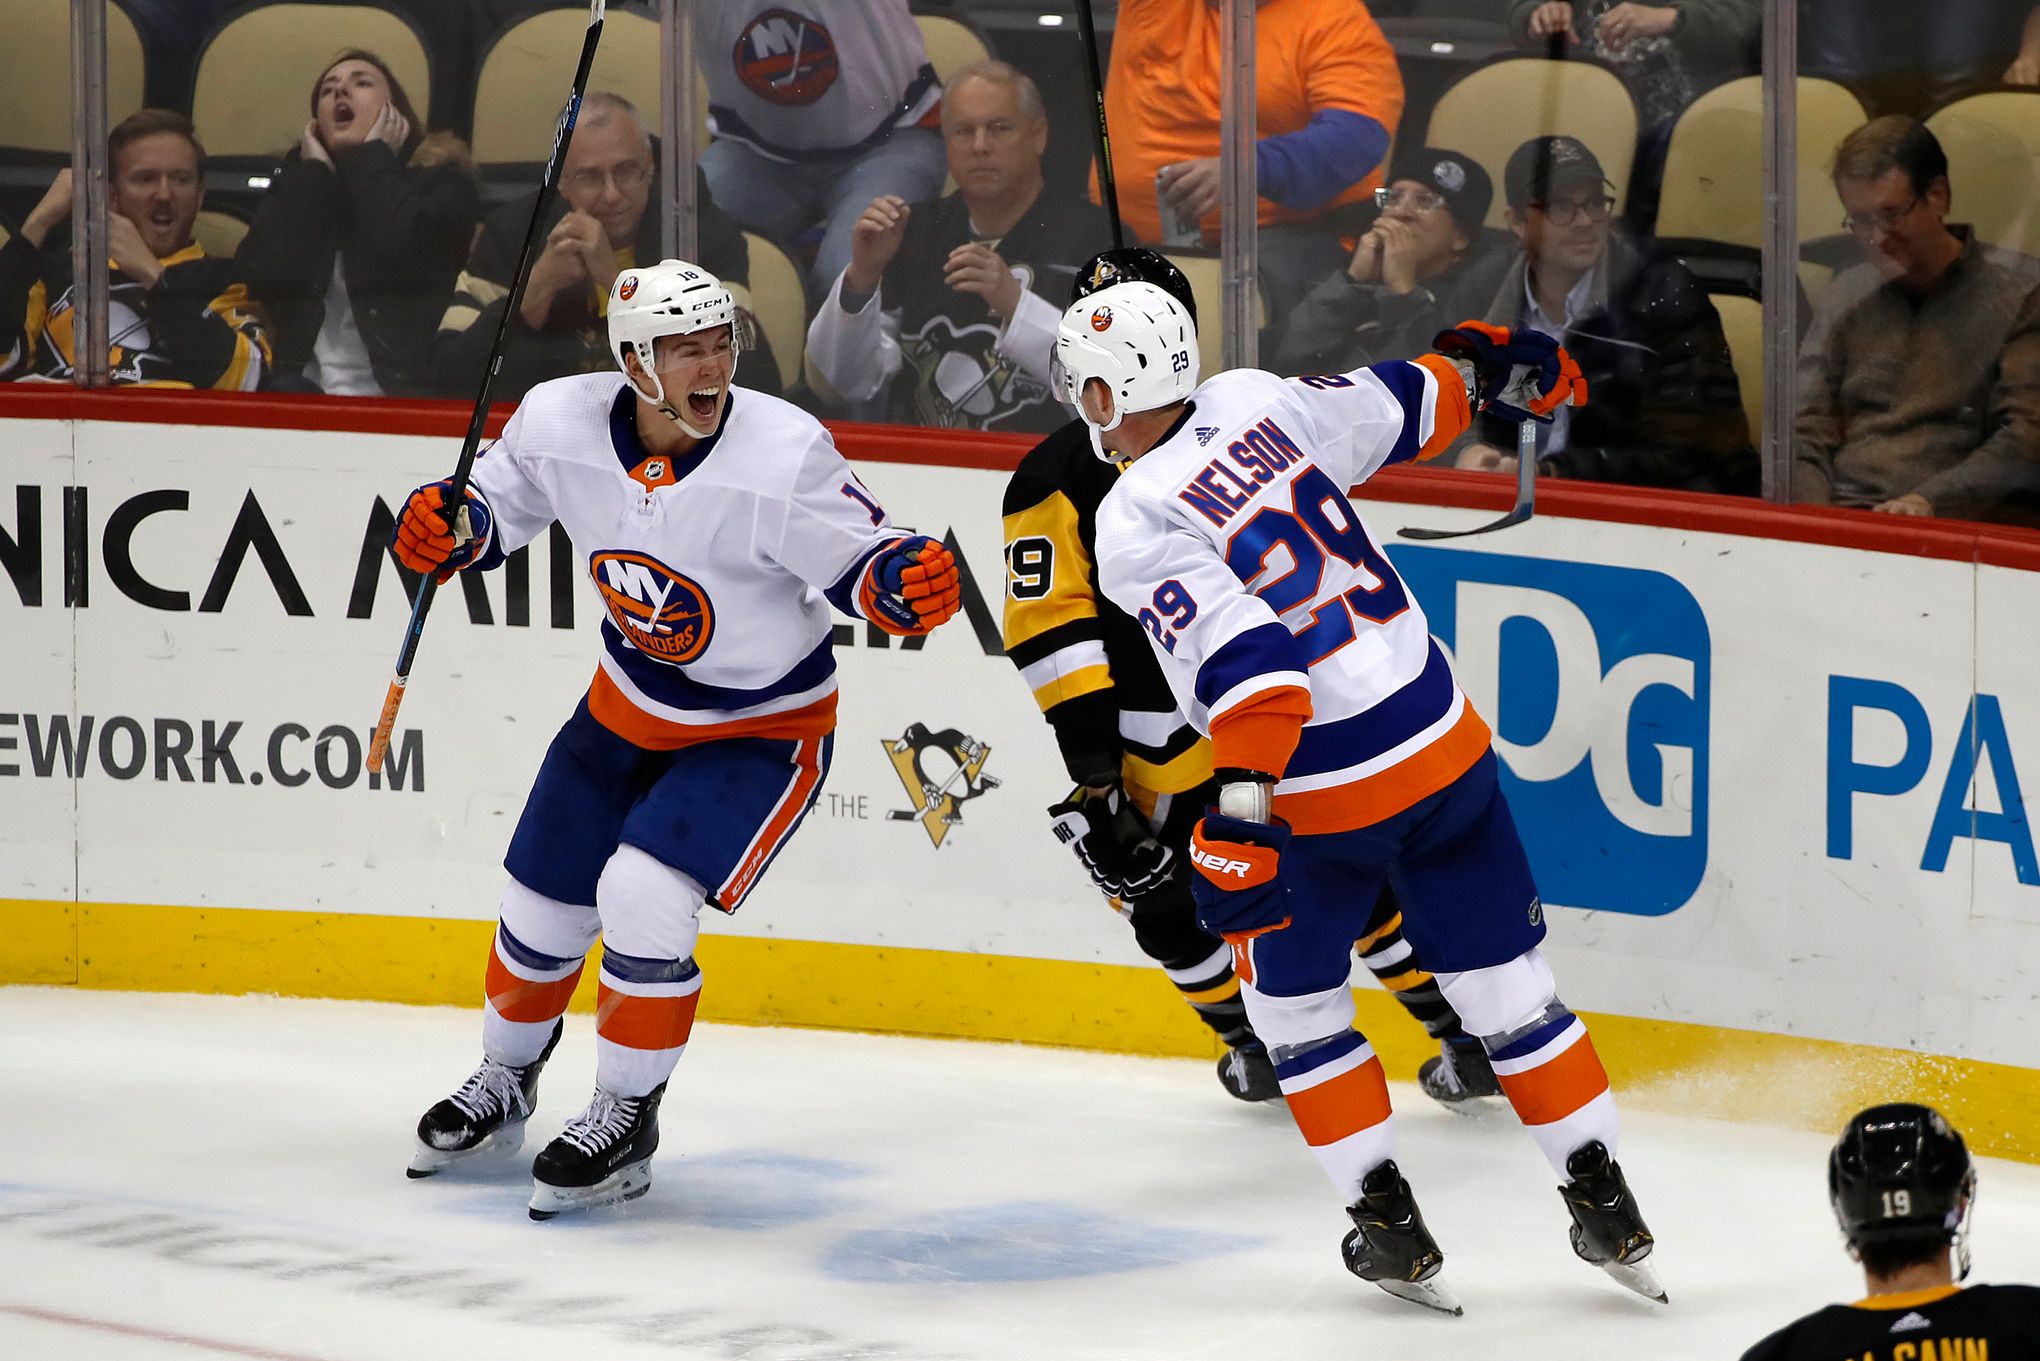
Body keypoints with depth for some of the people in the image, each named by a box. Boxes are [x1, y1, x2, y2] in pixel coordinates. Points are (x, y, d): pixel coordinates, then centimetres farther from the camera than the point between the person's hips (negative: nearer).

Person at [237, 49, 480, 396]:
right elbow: (263, 277, 0)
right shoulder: (301, 178, 20)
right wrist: (315, 171, 5)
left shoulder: (438, 175, 8)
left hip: (407, 392, -3)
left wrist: (373, 159, 1)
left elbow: (395, 258, -14)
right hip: (307, 397, 3)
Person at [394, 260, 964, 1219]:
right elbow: (500, 508, 1)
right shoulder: (561, 424, -17)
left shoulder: (783, 452, -29)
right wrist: (447, 528, -19)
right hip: (630, 703, 5)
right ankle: (503, 1085, 43)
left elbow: (858, 559, -21)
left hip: (764, 725, -5)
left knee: (644, 898, -21)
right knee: (542, 904, 14)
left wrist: (907, 581, -42)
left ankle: (625, 1121, 1)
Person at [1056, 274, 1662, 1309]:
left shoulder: (1132, 530, -17)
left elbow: (1247, 658, -26)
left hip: (1324, 796, -5)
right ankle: (1607, 1209, 16)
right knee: (1500, 981, 14)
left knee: (1290, 993, 19)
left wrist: (1237, 815, -26)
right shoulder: (1256, 402, 0)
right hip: (1442, 738, 5)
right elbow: (1406, 408, 13)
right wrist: (1490, 369, 31)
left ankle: (1392, 1229, 17)